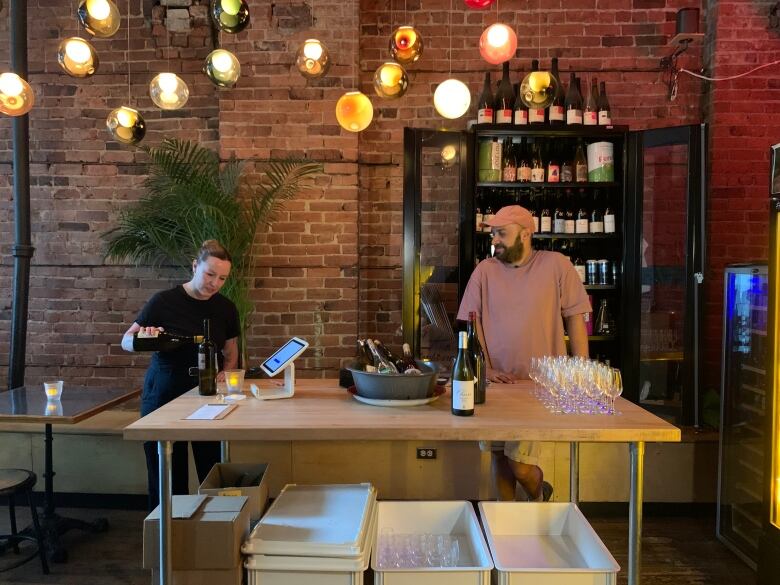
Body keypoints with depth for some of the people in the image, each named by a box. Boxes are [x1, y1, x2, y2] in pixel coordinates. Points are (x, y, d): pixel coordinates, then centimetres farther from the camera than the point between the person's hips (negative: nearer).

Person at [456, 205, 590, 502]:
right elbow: (471, 321, 3)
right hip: (497, 382, 3)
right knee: (499, 455, 11)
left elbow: (575, 319, 0)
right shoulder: (485, 269, 3)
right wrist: (486, 369, -5)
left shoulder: (556, 264, -2)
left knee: (520, 465, -5)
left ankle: (539, 493, 30)